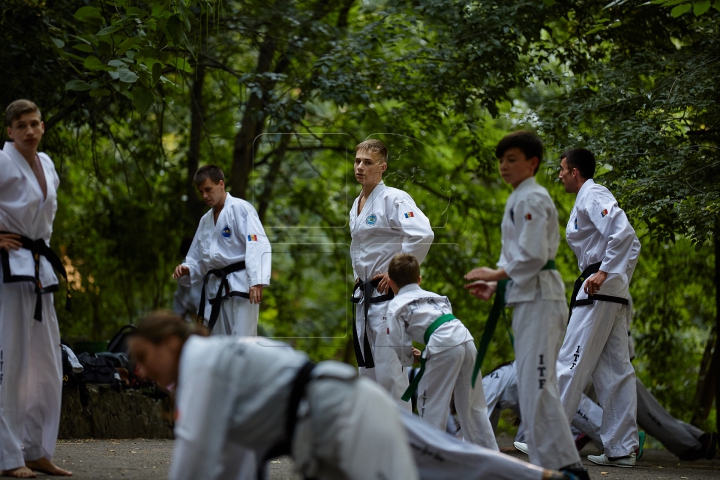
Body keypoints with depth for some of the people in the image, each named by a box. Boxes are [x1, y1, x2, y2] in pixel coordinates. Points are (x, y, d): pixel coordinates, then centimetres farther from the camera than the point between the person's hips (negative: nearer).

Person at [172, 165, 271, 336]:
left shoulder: (240, 209, -7)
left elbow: (258, 245, -19)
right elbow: (198, 259, 24)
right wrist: (186, 270, 0)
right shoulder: (205, 220, 18)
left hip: (240, 285, -8)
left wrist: (257, 281, -30)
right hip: (216, 288, 8)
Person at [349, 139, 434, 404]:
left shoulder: (393, 199, -12)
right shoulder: (357, 205, 14)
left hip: (388, 294, -9)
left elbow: (422, 235, -26)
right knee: (367, 368, 13)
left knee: (389, 370, -12)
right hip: (365, 295, 9)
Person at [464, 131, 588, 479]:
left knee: (536, 385, -14)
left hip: (539, 297, -11)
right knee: (533, 384, 11)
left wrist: (498, 274, -11)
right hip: (528, 297, 11)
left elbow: (534, 255, -20)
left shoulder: (532, 199, -12)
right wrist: (495, 285, 11)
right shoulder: (518, 199, 20)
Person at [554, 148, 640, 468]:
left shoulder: (592, 197, -9)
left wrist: (604, 273, -24)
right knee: (615, 369, 7)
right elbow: (632, 243, 23)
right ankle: (622, 449, 6)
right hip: (615, 293, 10)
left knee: (572, 364, -6)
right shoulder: (591, 197, 21)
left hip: (598, 289, -10)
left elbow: (623, 234, -23)